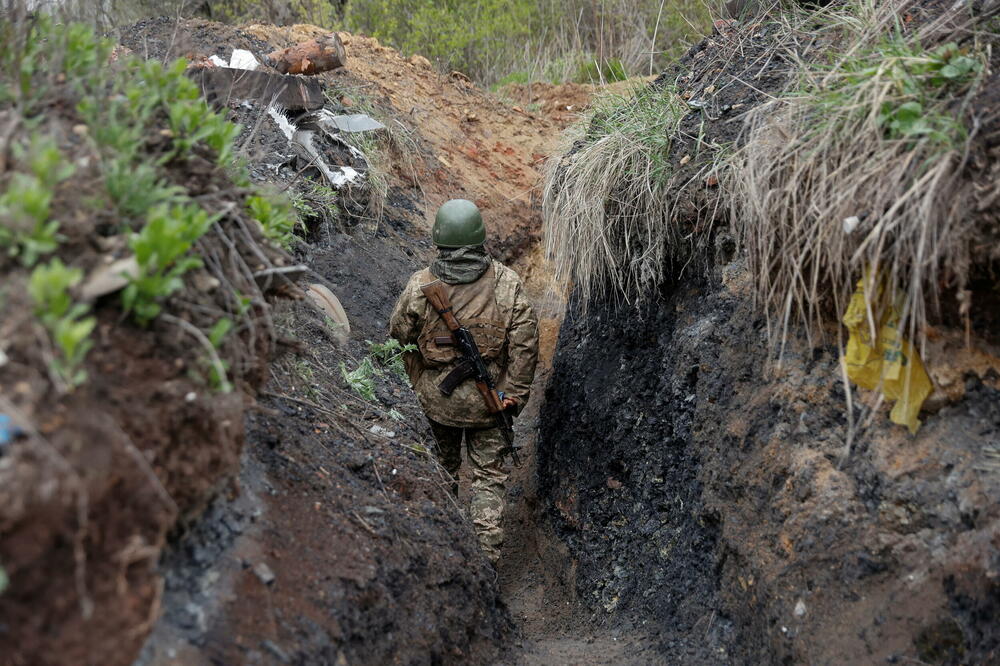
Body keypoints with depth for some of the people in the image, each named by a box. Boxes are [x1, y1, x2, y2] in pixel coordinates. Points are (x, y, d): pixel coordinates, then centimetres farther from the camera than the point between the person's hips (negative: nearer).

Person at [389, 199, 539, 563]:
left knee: (442, 464, 23)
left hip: (436, 397, 1)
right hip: (487, 398, -1)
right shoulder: (507, 283, -13)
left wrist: (419, 382, 14)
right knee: (489, 472, 12)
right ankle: (486, 553, 11)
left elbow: (399, 337, -1)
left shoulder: (420, 286, -13)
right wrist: (514, 395, -2)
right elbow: (525, 343, -11)